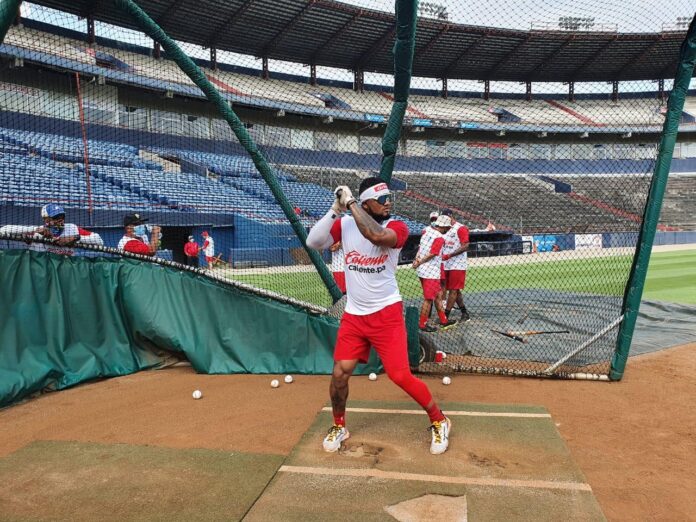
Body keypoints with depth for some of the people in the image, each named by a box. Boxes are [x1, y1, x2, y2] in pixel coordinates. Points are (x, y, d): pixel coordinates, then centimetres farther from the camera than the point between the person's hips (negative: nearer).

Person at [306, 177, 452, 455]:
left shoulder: (397, 227, -11)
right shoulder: (345, 224, 0)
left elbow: (376, 235, -33)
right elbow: (313, 242, -9)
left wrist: (350, 202, -26)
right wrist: (336, 209, -17)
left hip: (386, 314, -3)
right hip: (353, 315, 4)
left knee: (400, 375, -8)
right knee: (339, 374, 1)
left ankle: (439, 421, 17)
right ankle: (339, 427, 28)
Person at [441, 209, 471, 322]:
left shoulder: (461, 228, -9)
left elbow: (465, 246, -17)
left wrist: (449, 255, -22)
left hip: (457, 265, -8)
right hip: (447, 265, 8)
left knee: (453, 290, -5)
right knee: (455, 290, 13)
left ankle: (445, 316, -4)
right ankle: (465, 314, 23)